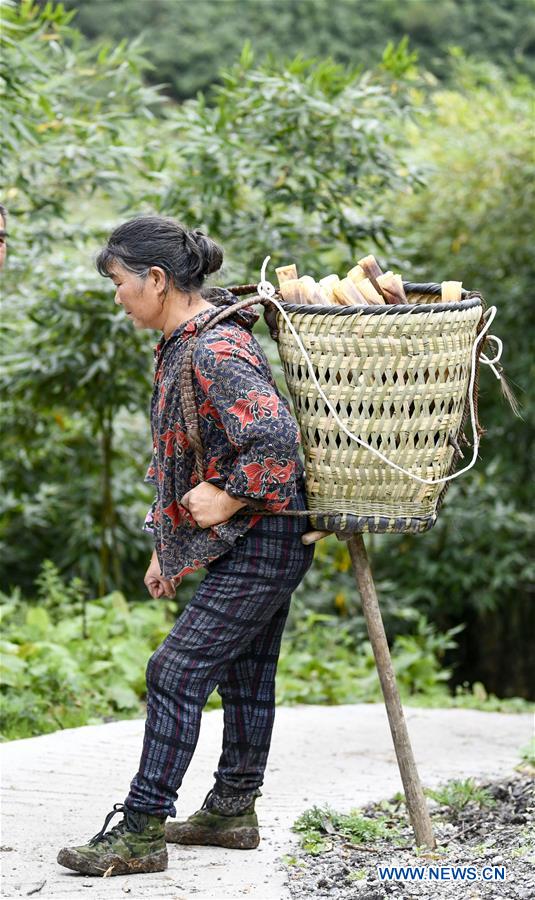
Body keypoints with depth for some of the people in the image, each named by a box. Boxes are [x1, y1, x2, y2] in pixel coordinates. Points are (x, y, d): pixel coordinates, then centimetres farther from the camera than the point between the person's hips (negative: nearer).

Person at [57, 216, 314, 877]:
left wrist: (227, 498, -20)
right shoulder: (182, 344, 11)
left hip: (259, 544, -10)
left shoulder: (216, 352, -22)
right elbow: (183, 456, 20)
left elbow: (276, 440, -33)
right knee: (245, 674, 17)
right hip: (257, 544, 10)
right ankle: (232, 812, 28)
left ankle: (140, 832, -5)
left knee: (176, 672, -9)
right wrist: (168, 543, 19)